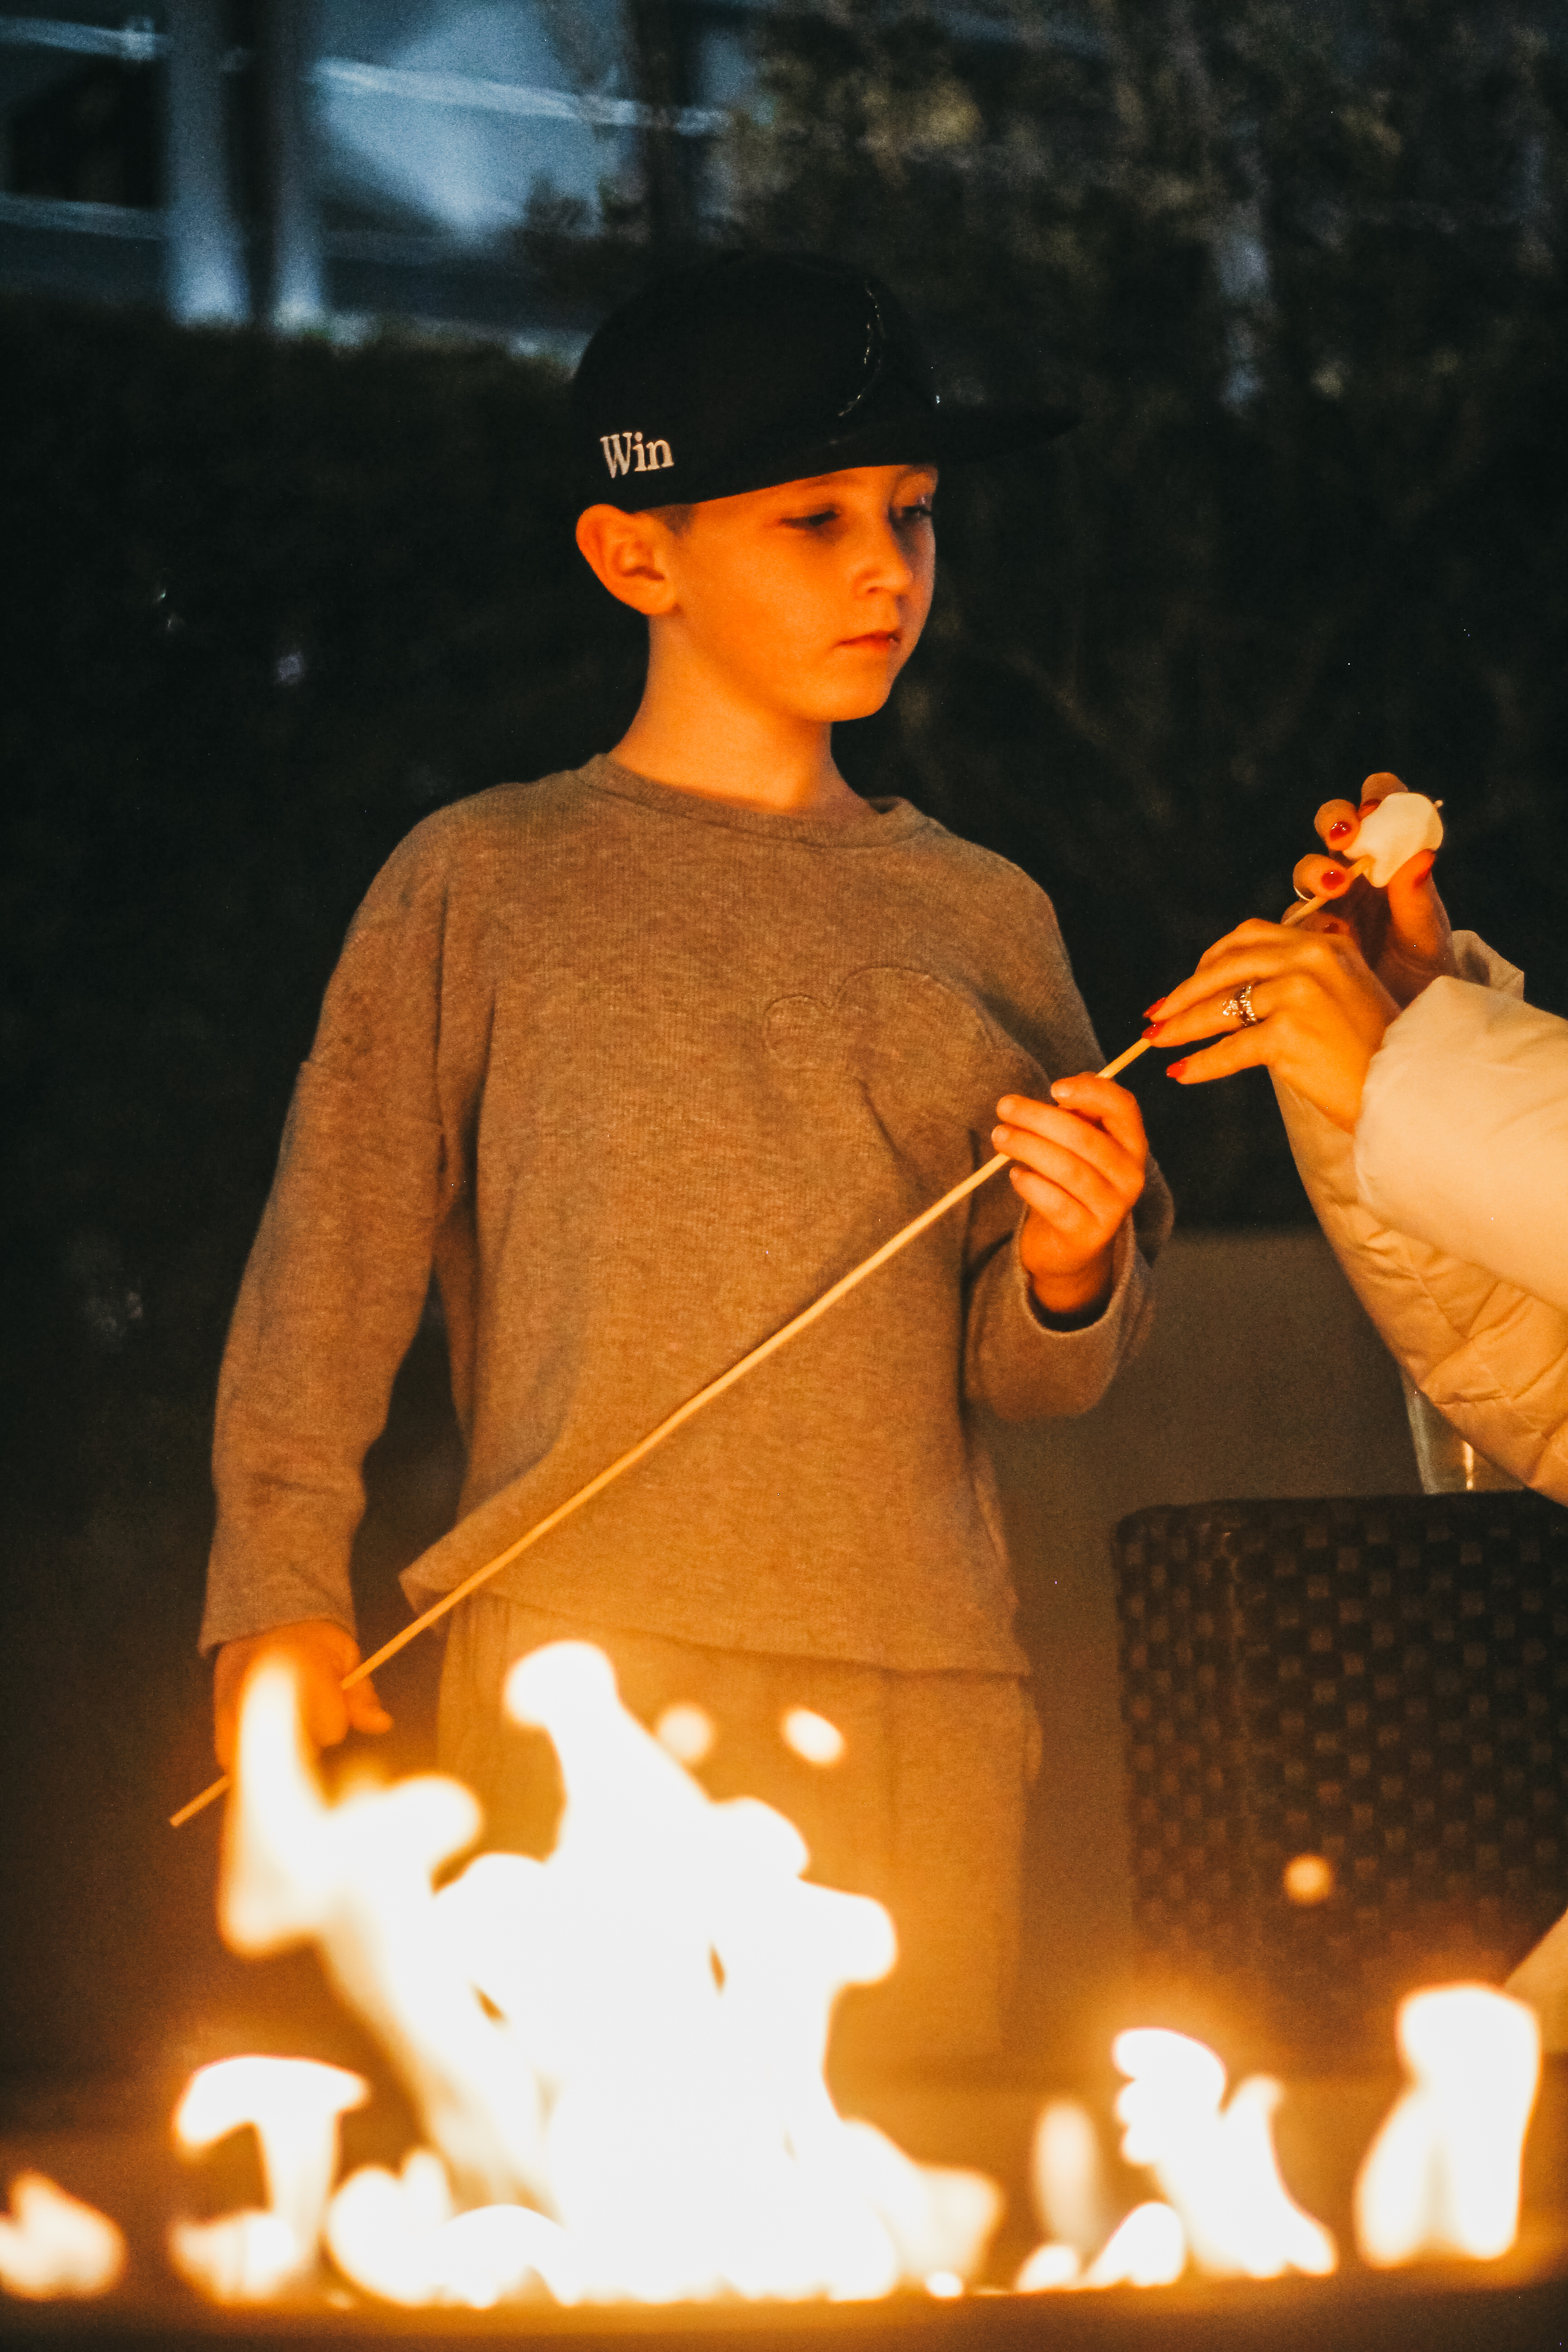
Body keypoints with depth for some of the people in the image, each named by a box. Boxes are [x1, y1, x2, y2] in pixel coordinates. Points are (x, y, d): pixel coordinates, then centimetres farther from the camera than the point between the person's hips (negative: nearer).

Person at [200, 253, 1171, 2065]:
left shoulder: (985, 921, 14)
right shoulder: (485, 883, 5)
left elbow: (1030, 1381, 16)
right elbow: (333, 1256, 2)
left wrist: (1069, 1268, -5)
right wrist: (280, 1587, -6)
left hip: (928, 1704, 3)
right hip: (582, 1692, -3)